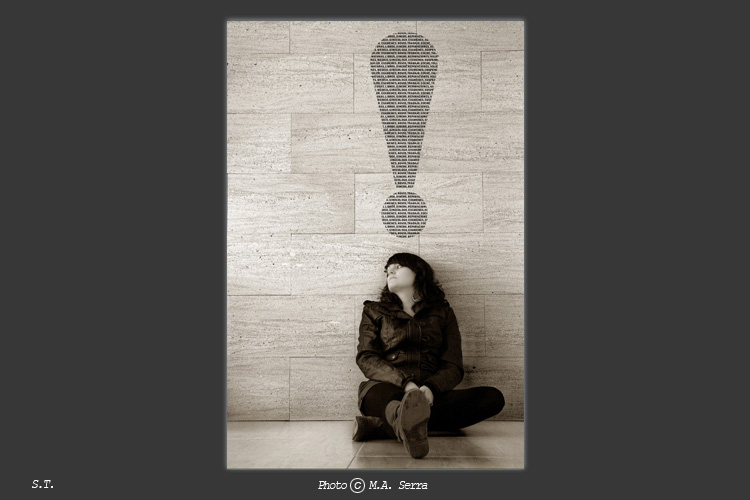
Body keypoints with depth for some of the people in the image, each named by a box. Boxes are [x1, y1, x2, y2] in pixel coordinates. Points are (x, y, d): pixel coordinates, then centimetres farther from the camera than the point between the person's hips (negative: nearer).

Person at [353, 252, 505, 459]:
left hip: (430, 396, 2)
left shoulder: (442, 313, 21)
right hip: (388, 390, -1)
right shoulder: (374, 311, 21)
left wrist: (430, 388, -15)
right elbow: (366, 358, 5)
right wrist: (406, 384, -15)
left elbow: (453, 366, 10)